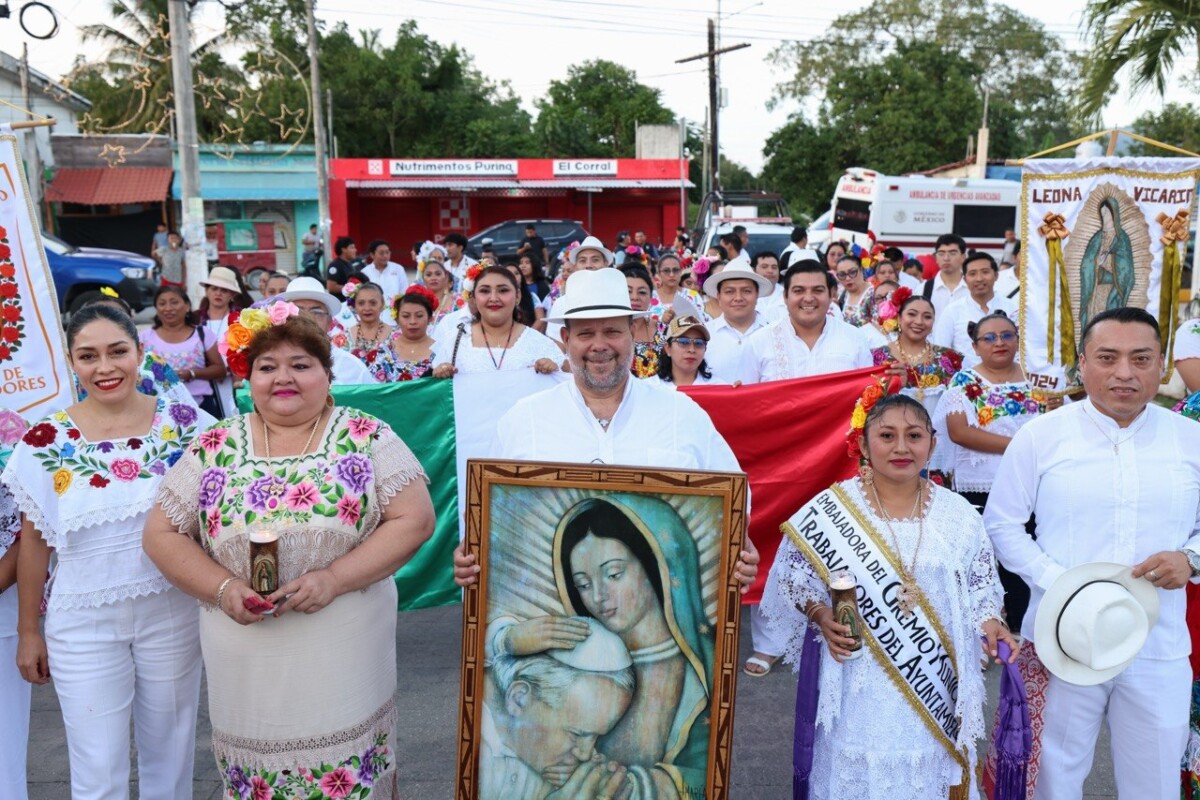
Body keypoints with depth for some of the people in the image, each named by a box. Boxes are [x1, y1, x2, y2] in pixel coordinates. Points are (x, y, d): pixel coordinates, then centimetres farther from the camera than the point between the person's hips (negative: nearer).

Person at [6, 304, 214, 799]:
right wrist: (28, 630, 7)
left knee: (170, 758, 16)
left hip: (172, 614, 0)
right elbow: (33, 540, 3)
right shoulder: (47, 441, -5)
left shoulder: (185, 425, -6)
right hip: (84, 623, 0)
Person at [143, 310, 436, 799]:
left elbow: (415, 520, -8)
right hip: (245, 666, 2)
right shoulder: (215, 447, 3)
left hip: (343, 661, -1)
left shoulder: (367, 437, -3)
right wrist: (222, 587, -11)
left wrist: (334, 578, -19)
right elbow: (161, 534, 5)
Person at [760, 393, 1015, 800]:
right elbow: (794, 574, 0)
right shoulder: (830, 508, -8)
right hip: (859, 684, -2)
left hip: (934, 683, 2)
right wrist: (823, 618, -15)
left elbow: (979, 586, 10)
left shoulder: (958, 513, 1)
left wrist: (990, 626, -8)